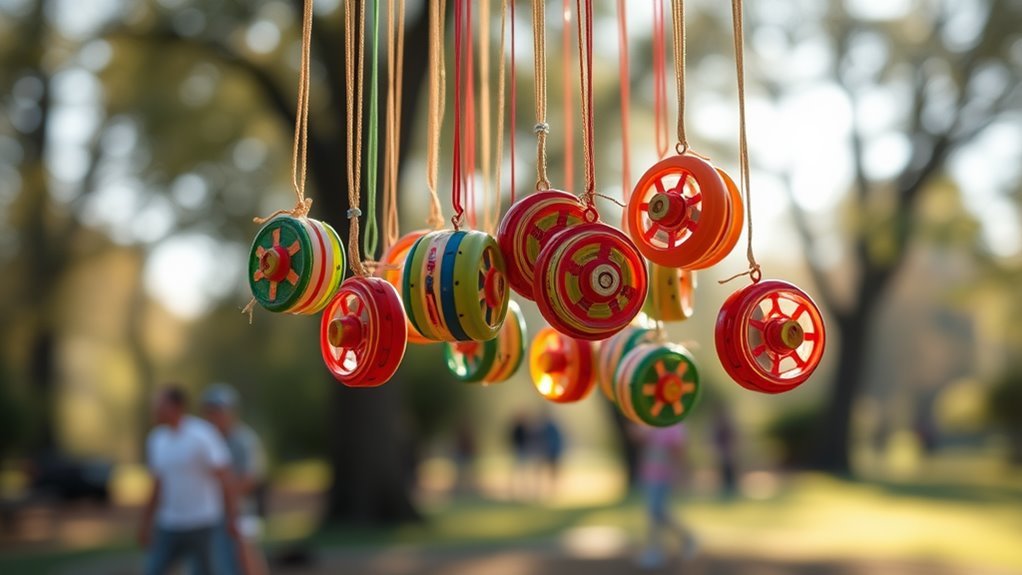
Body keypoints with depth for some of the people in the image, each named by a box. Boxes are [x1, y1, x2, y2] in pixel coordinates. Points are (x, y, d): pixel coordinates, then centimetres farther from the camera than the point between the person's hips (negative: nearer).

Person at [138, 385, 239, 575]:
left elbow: (225, 478, -13)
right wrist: (145, 524, 16)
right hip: (171, 526, 6)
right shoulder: (156, 438, 5)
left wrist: (231, 520, -14)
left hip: (205, 524, -6)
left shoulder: (202, 435, -15)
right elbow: (158, 485, 15)